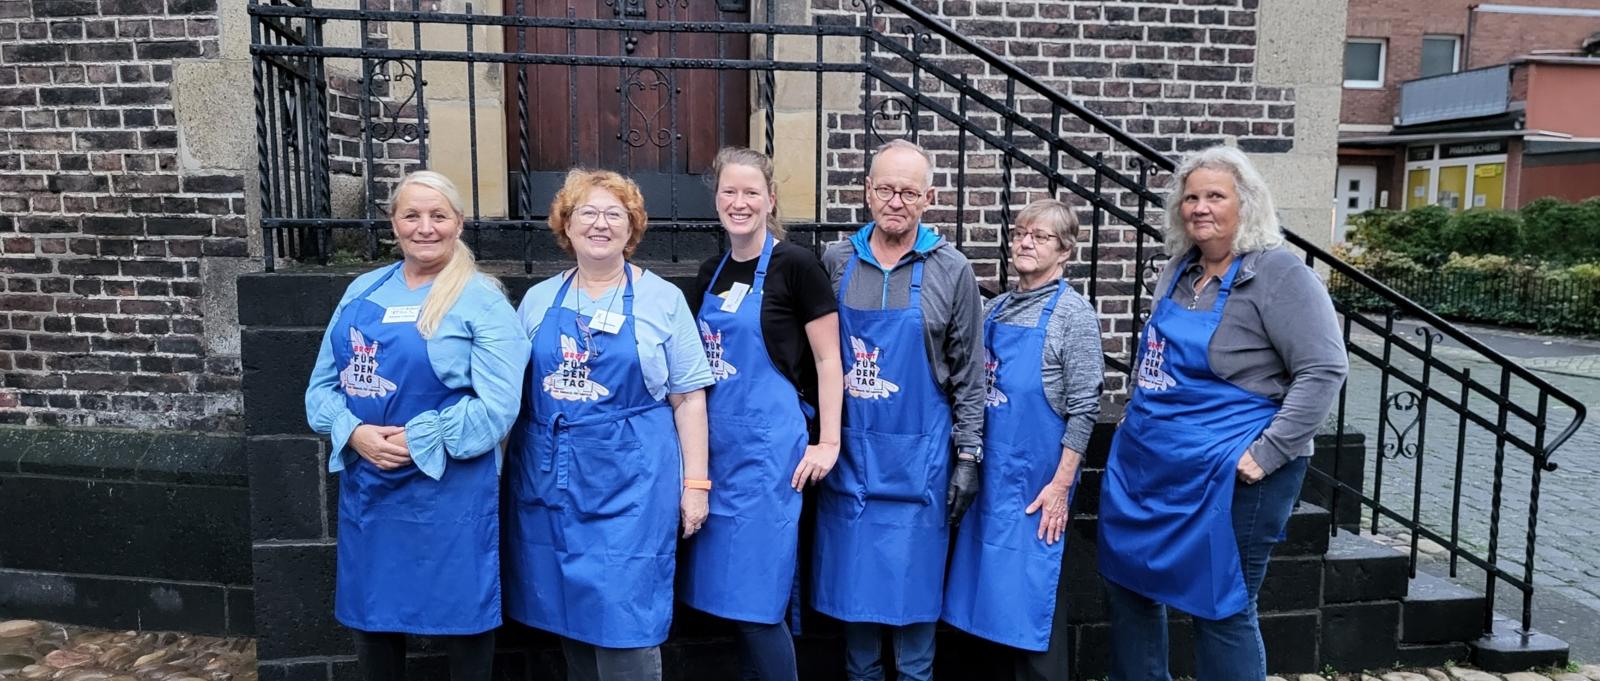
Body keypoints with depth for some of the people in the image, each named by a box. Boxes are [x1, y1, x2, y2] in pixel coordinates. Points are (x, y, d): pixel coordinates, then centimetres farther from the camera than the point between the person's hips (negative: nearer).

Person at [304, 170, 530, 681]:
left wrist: (417, 442, -19)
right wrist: (354, 434, -11)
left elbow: (496, 407, -15)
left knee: (462, 617, 8)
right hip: (365, 486, 5)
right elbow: (322, 385, 8)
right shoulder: (363, 291, 9)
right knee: (370, 616, 18)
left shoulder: (481, 300, -8)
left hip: (450, 490, -5)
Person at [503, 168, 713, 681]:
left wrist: (694, 482, -4)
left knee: (624, 620, -3)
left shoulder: (662, 299, 1)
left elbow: (688, 398, 1)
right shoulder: (538, 300, 10)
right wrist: (506, 470, 11)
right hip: (550, 483, 4)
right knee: (567, 614, 13)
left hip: (630, 483, -3)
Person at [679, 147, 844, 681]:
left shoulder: (795, 265, -8)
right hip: (717, 445, 7)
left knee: (756, 592, -3)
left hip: (769, 445, -7)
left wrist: (827, 442, -12)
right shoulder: (711, 272, 11)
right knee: (729, 587, 13)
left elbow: (828, 360, -7)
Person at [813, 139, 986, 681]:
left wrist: (968, 456, -2)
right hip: (847, 450, 2)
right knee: (851, 575, 11)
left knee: (913, 580, 7)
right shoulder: (835, 260, 2)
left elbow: (968, 373, 0)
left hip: (918, 454, -2)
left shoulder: (951, 270, -3)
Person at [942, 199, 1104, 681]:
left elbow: (1085, 407, -11)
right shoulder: (996, 308, 10)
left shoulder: (1073, 312, -7)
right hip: (990, 473, 6)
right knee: (995, 585, 13)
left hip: (1036, 481, -6)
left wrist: (1060, 485, -15)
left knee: (1032, 590, 2)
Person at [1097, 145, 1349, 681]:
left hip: (1227, 476, -8)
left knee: (1220, 610, 3)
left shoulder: (1279, 274, -12)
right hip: (1146, 463, 8)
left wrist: (1269, 453, -20)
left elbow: (1324, 370, -17)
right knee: (1128, 583, 16)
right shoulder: (1179, 269, 11)